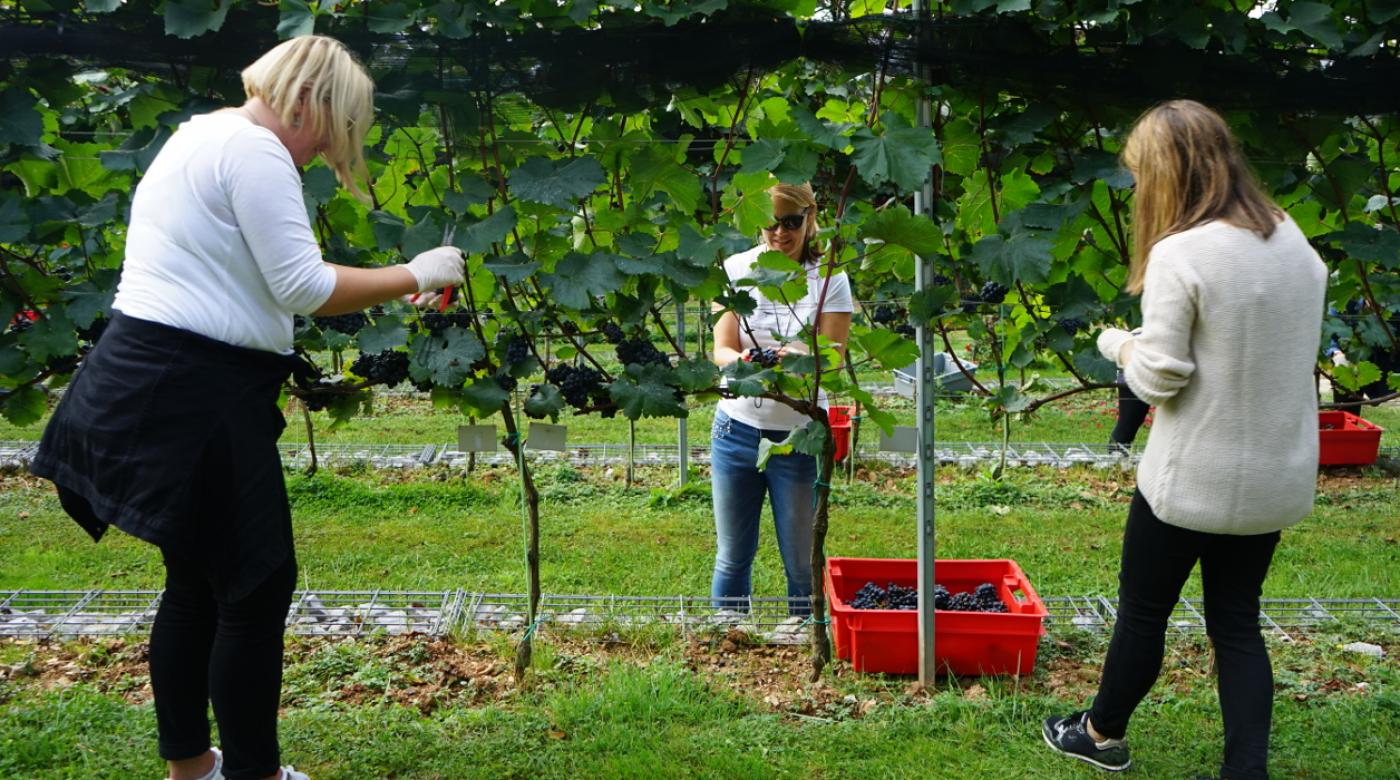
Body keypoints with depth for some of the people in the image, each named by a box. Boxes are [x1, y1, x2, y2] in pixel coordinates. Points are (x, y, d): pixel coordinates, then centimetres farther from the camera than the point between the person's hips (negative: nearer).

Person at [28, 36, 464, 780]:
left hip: (155, 381, 11)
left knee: (197, 581, 18)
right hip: (191, 393, -11)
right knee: (257, 585, -2)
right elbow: (303, 287, -17)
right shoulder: (253, 148, -13)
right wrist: (415, 276, -8)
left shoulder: (202, 135, 19)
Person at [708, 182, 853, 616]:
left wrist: (801, 359, -32)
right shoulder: (736, 269, 0)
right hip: (737, 429, 2)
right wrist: (743, 362, -28)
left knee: (802, 563, 8)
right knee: (732, 557, 12)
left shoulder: (828, 278, -4)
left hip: (801, 435, -1)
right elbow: (721, 351, -5)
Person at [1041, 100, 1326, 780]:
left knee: (1143, 610, 14)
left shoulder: (1180, 254, -20)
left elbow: (1158, 377, -18)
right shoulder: (1293, 239, 3)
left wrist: (1118, 343, 1)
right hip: (1277, 476, 6)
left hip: (1193, 479, -6)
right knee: (1237, 622, 15)